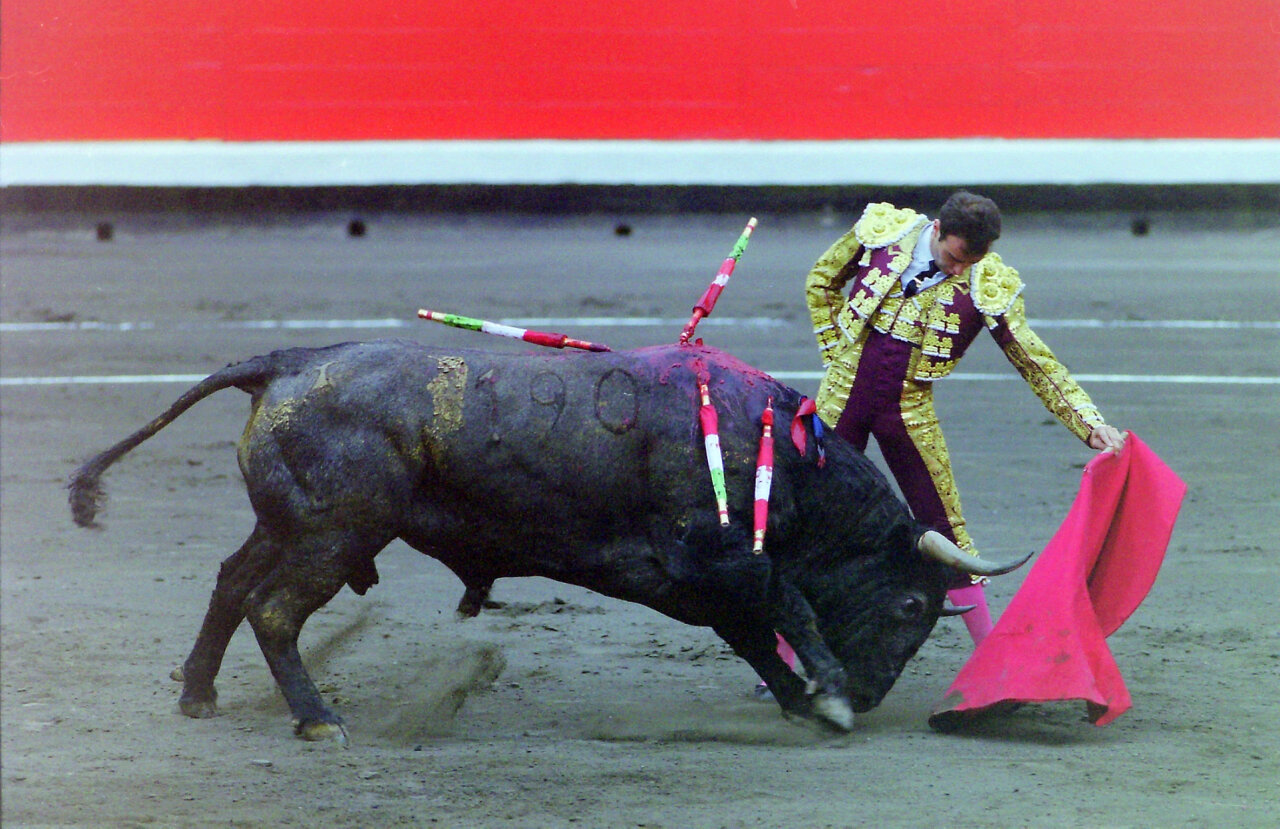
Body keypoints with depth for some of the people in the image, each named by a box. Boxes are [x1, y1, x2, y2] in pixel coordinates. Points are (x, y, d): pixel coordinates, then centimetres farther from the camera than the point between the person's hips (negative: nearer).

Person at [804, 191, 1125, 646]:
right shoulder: (880, 230, -8)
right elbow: (821, 283, 9)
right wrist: (836, 352, 3)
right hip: (843, 398, 0)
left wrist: (1091, 425, -15)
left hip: (910, 411, 0)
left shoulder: (989, 284, -11)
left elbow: (1036, 363, -6)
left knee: (944, 529, 3)